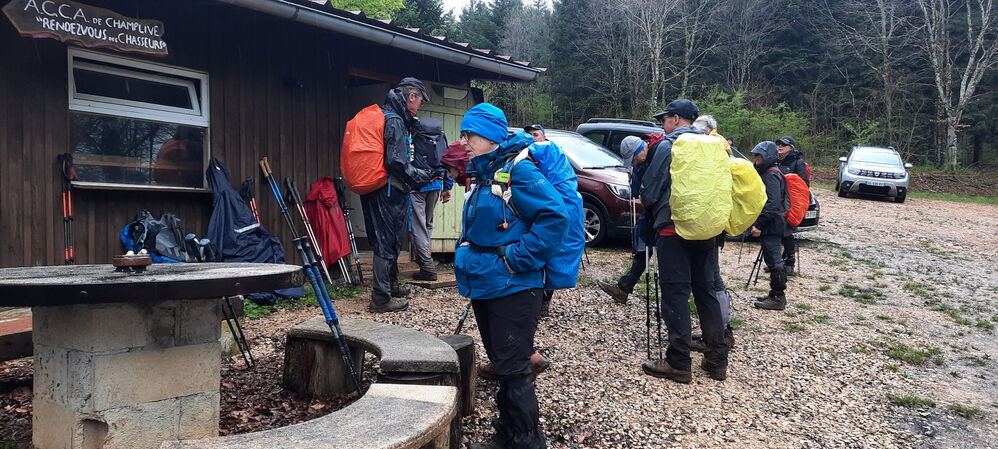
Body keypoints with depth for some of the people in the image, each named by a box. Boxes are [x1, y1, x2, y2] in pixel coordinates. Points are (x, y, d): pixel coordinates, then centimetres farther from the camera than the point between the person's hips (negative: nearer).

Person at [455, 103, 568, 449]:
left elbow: (556, 215, -24)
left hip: (513, 288, -9)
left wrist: (519, 258, -23)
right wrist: (464, 249, 11)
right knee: (502, 365, 18)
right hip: (485, 286, 9)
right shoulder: (482, 174, 12)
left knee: (513, 369, -1)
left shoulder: (517, 170, -15)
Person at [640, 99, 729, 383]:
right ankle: (717, 360, 15)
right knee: (705, 289, 13)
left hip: (673, 227, -6)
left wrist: (646, 204, 14)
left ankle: (678, 363, -1)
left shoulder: (668, 145, -8)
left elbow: (651, 187, -6)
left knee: (675, 293, -3)